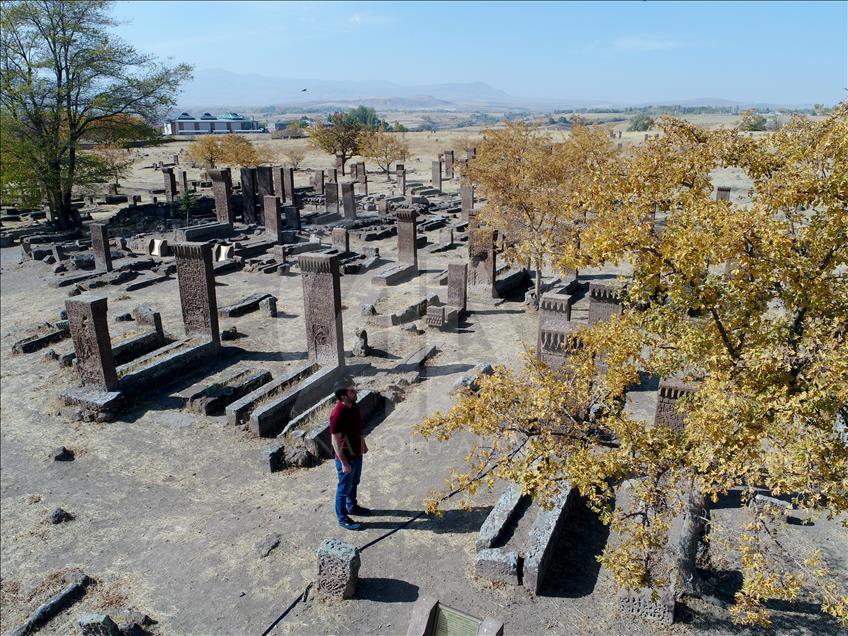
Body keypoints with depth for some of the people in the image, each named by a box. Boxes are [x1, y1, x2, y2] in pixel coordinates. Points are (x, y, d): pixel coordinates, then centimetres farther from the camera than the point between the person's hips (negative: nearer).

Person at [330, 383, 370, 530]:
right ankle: (342, 518, 30)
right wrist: (344, 463, -21)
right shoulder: (338, 414, -32)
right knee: (344, 488, 11)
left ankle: (352, 507, 49)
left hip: (357, 453, 8)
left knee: (354, 483, 27)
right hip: (346, 457, -8)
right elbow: (336, 441, -26)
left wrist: (363, 443, 21)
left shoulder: (353, 405, -6)